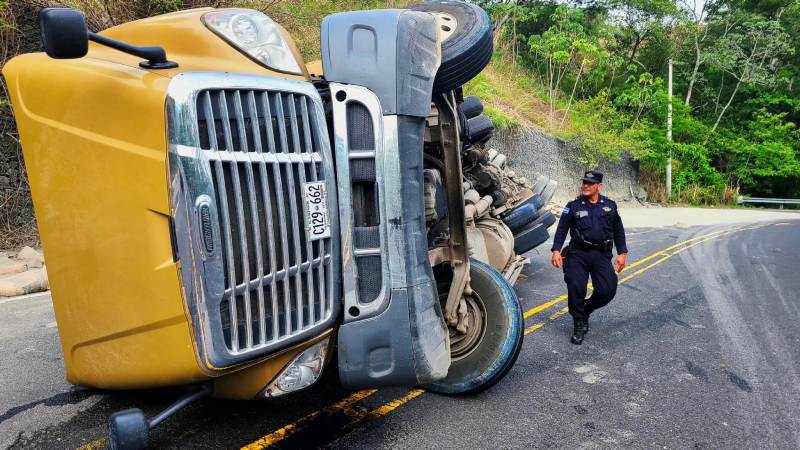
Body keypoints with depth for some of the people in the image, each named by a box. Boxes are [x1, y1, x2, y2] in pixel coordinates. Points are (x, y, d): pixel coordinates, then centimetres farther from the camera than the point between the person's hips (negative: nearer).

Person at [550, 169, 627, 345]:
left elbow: (618, 230, 16)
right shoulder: (573, 206, 2)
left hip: (602, 255, 2)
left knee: (607, 290, -10)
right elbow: (562, 229, 0)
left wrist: (622, 253, 10)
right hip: (578, 254, -2)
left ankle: (586, 310, 22)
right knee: (576, 287, -17)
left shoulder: (609, 206, 9)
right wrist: (556, 250, -12)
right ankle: (579, 325, 5)